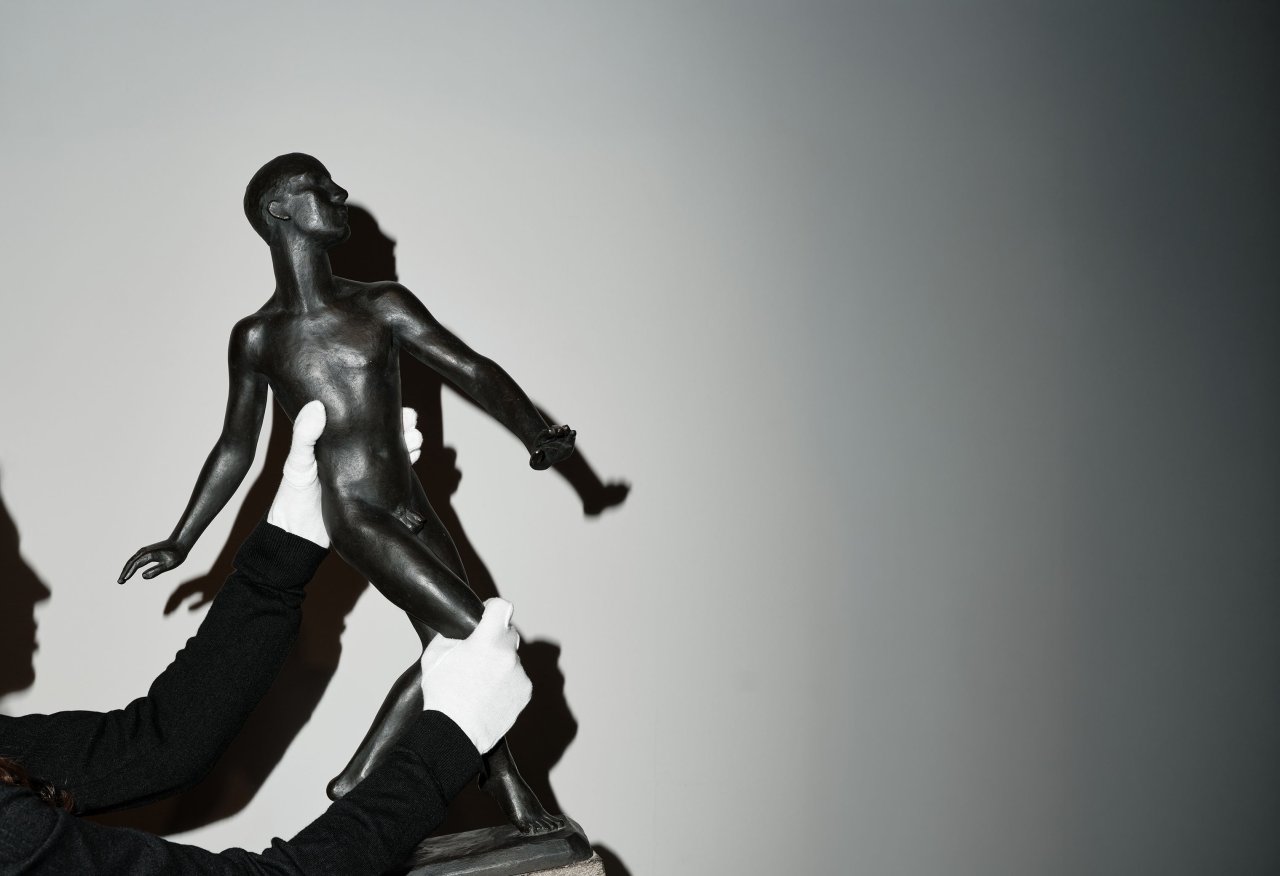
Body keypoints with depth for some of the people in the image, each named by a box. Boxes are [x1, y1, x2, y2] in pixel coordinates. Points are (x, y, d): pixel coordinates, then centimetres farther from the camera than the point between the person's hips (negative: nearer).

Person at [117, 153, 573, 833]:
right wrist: (180, 542, 12)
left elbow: (472, 370, 1)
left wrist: (535, 433, -16)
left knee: (454, 649, 7)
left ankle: (509, 791, 23)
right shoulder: (258, 338, 1)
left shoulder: (382, 306, 5)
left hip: (413, 513, 4)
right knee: (474, 636, -14)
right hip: (353, 517, -4)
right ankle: (361, 780, -2)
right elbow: (236, 448, 11)